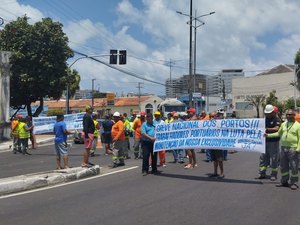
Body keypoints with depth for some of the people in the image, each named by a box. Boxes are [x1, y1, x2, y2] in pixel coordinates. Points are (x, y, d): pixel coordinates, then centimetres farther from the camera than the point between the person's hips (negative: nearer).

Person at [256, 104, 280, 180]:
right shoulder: (265, 119, 13)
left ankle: (274, 175, 9)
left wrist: (267, 129, -32)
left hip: (274, 142, -6)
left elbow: (276, 129, -23)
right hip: (265, 141, 6)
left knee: (274, 159, 0)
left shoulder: (276, 119, -7)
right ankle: (262, 173, 13)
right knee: (263, 157, 6)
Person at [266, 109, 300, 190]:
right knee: (283, 166, 10)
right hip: (283, 147, 5)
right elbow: (278, 133, 24)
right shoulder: (283, 124, 14)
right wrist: (268, 135, 16)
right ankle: (284, 181, 20)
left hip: (292, 148, -5)